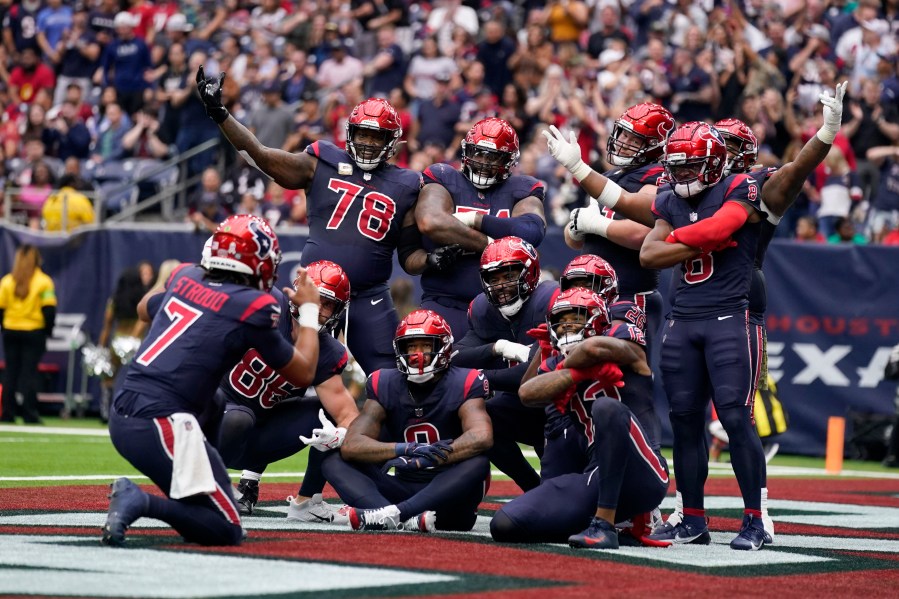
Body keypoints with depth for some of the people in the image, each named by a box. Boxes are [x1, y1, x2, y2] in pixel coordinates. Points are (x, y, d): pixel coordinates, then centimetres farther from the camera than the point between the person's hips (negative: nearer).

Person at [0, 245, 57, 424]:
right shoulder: (44, 282, -7)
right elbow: (49, 309, -8)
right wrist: (48, 331, 2)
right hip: (34, 332, -2)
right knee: (29, 374, -1)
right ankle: (30, 415, -4)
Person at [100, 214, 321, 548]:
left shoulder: (185, 277, 12)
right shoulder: (253, 307, -5)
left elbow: (144, 309, 36)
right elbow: (303, 374, 7)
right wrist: (309, 309, 18)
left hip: (119, 419, 8)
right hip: (161, 425, -8)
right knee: (227, 532, -2)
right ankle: (142, 503, -21)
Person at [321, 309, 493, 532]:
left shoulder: (463, 385, -7)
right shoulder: (384, 386, 1)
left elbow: (482, 437, -27)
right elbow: (351, 445, -12)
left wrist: (424, 459, -39)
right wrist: (406, 450, -31)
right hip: (405, 491, 3)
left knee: (478, 463, -32)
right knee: (334, 460, -13)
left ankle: (391, 515, -48)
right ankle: (409, 520, -42)